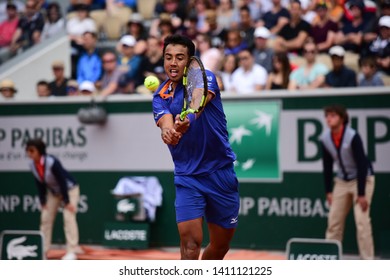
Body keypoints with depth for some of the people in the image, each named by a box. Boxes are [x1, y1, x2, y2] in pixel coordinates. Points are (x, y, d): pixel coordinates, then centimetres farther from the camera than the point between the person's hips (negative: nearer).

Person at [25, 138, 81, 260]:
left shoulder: (52, 162, -33)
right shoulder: (32, 164, -13)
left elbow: (62, 181, -28)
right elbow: (40, 184, -3)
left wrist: (67, 202, -25)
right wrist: (43, 202, -4)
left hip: (69, 189, -7)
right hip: (53, 192, 7)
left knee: (69, 217, -17)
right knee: (45, 218, 5)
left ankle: (72, 251, -18)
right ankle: (43, 250, 12)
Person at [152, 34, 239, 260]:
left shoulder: (205, 78, -5)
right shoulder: (161, 96, 3)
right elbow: (166, 121, -18)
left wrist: (186, 121, -50)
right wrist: (168, 131, -43)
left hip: (220, 172, 0)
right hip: (187, 176, 1)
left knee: (222, 244, 10)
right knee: (190, 239, -17)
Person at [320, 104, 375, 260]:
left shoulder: (353, 136, -24)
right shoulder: (325, 139, -7)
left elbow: (362, 165, -23)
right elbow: (327, 165, 4)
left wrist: (361, 194, -24)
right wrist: (328, 191, 3)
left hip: (363, 179, -6)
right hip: (342, 181, 6)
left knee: (362, 220, -14)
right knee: (334, 220, 2)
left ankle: (367, 260, -9)